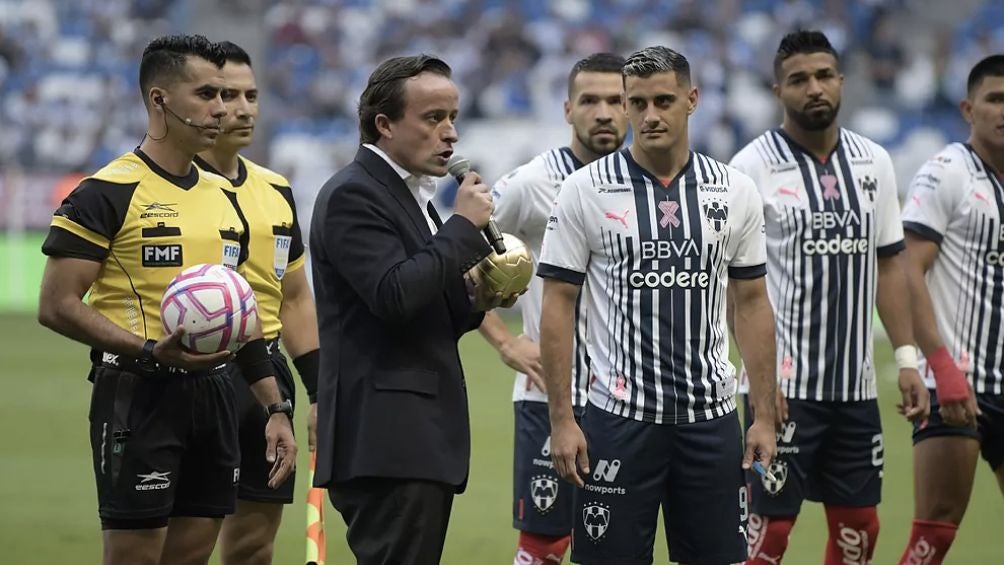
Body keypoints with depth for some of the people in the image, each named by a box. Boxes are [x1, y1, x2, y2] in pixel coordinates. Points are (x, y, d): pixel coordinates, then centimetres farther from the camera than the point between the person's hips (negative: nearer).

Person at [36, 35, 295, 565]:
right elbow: (57, 306, -13)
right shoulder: (106, 193, -9)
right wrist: (150, 351, -23)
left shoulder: (222, 197, 15)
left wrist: (276, 408, 15)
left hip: (214, 395, 7)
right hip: (138, 396, -7)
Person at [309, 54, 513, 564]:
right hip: (386, 443, -10)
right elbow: (394, 295, -24)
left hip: (422, 441, 10)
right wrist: (463, 225, -14)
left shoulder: (411, 196, 21)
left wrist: (474, 301, 6)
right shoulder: (352, 196, -10)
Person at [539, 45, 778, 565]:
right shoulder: (584, 190, -3)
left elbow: (752, 304, 9)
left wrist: (764, 416, 3)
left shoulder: (735, 191, 4)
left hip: (710, 418, 2)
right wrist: (561, 420, -7)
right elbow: (558, 306, -2)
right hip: (619, 418, -2)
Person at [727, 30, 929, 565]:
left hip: (856, 384, 5)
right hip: (784, 386, -5)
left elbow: (889, 265, 14)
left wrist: (906, 359, 7)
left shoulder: (874, 162, 9)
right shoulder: (752, 167, -7)